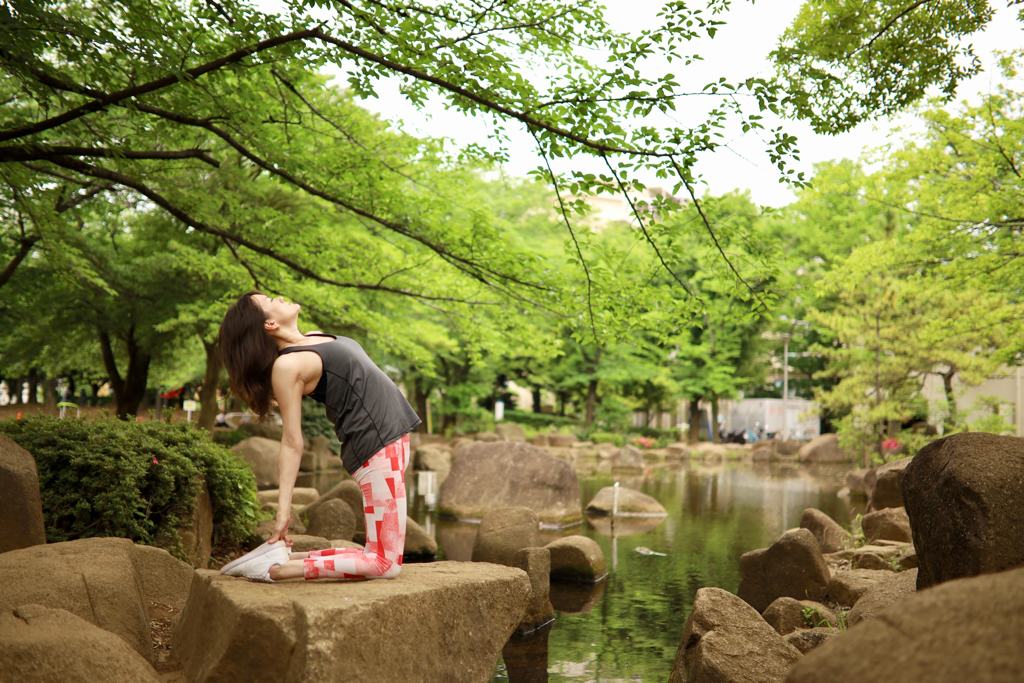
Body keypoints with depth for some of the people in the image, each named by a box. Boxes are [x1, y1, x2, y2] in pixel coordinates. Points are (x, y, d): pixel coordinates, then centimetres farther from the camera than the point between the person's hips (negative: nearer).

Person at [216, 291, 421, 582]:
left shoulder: (313, 339, 13)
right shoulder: (286, 365, -12)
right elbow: (292, 442, -13)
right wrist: (283, 509, -15)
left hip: (391, 437, 9)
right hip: (375, 446, -9)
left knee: (379, 553, 11)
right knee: (385, 563, -9)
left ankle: (282, 554, 9)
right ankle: (276, 568, -8)